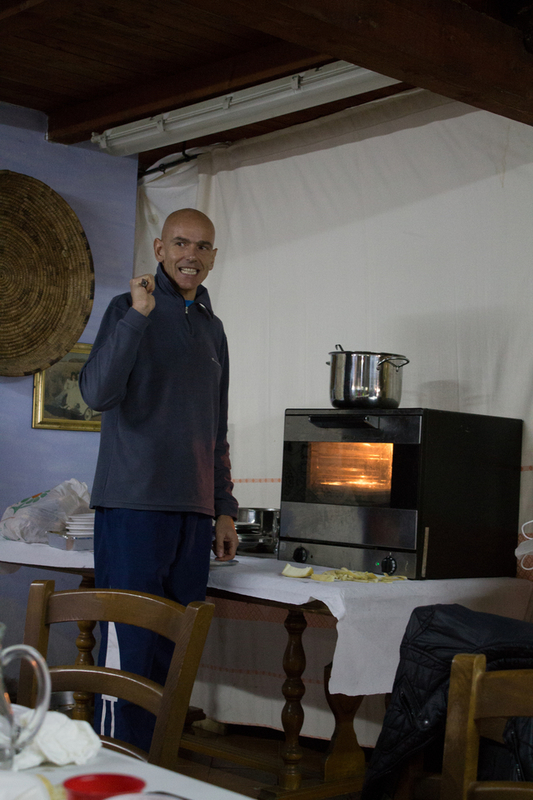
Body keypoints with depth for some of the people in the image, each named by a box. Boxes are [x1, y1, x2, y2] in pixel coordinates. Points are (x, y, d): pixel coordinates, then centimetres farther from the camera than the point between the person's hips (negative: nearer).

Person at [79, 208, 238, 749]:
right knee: (129, 646, -7)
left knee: (173, 653, 6)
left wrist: (224, 509, 18)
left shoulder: (212, 327, 19)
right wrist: (138, 315, -22)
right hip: (134, 504, -6)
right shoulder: (130, 308, 0)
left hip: (193, 511, 6)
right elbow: (97, 393, -15)